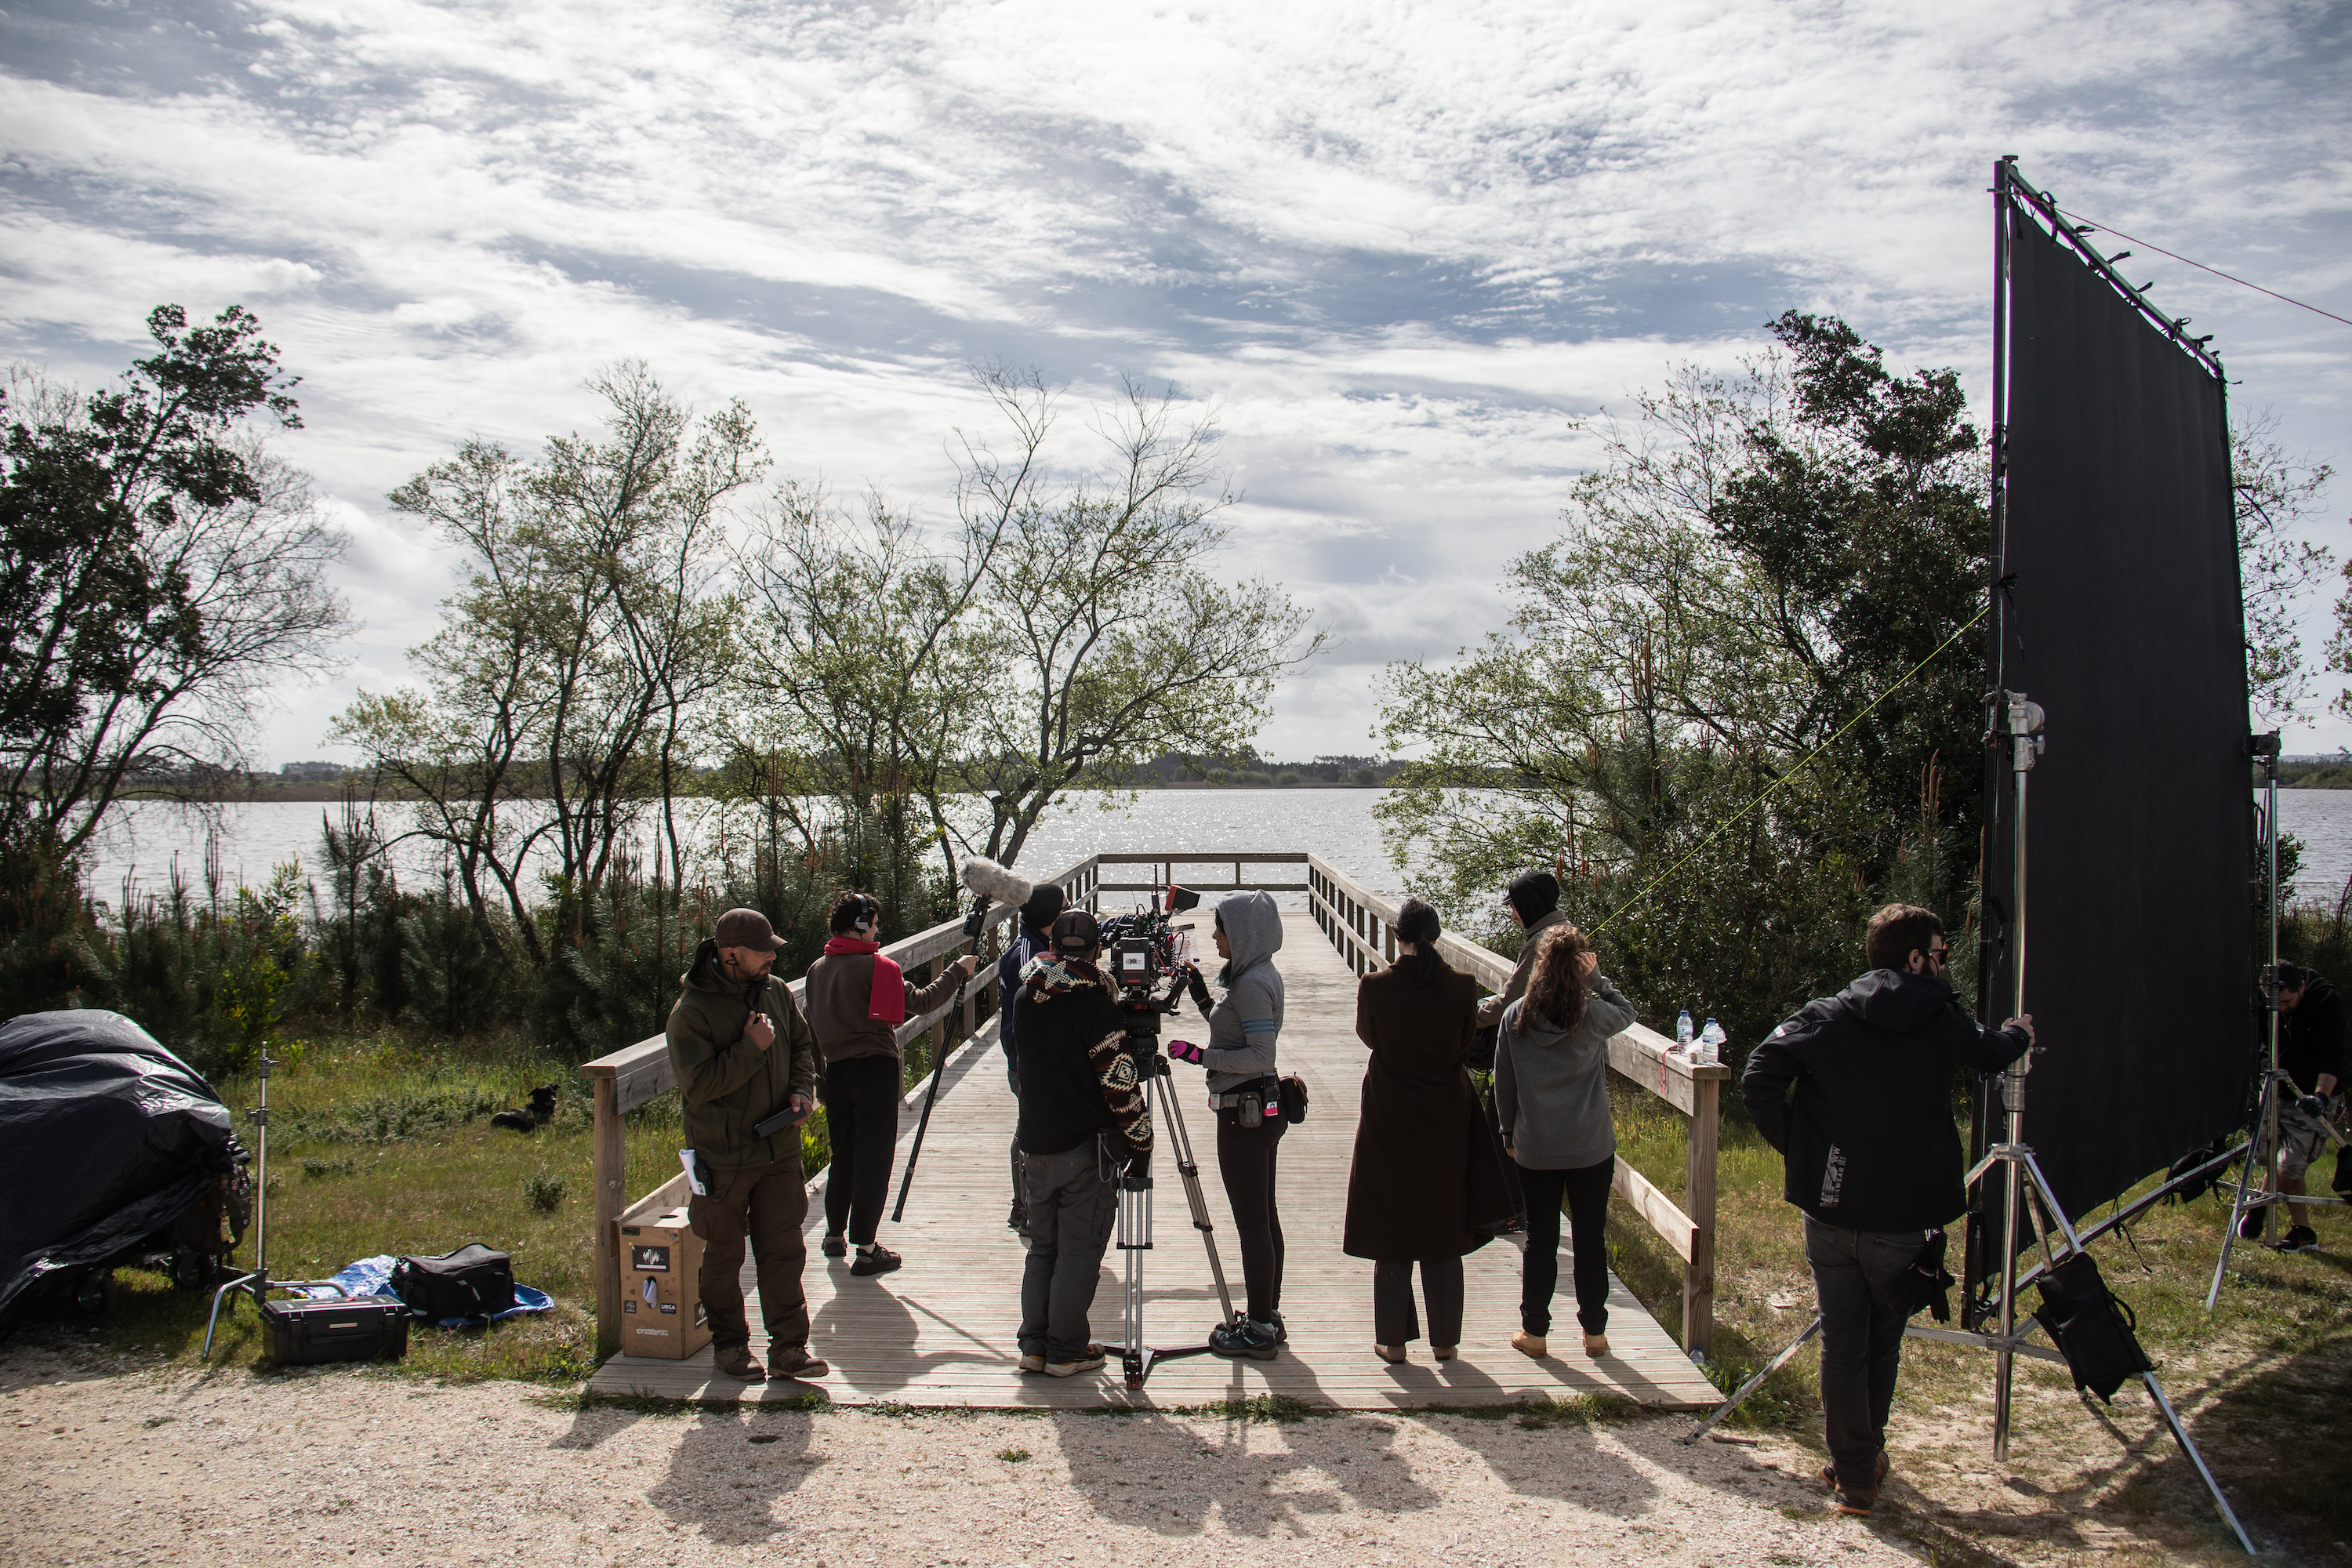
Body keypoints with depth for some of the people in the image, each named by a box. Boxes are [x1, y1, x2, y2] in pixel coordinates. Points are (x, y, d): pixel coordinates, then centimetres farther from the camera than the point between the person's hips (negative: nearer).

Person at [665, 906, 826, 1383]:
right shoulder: (691, 1011, -15)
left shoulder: (775, 992, 4)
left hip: (780, 1150, 5)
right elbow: (696, 1084, -22)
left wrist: (802, 1089, 0)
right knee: (724, 1256, 10)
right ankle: (729, 1346, 26)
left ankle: (789, 1348, 13)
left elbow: (802, 1045, 18)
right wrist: (752, 1048, -21)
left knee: (784, 1250, 6)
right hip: (723, 1158, -5)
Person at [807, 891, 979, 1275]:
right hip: (874, 1070, -6)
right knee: (873, 1157, 1)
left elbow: (813, 1023, 14)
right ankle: (866, 1249, 3)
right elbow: (920, 1002, -15)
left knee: (843, 1154, 19)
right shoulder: (876, 966, -14)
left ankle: (835, 1235, 29)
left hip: (835, 1069, 6)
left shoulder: (817, 969, 6)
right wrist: (958, 970, -5)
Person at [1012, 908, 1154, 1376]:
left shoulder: (1026, 999, 3)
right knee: (1079, 1252, 3)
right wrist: (1140, 1137, -7)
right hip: (1088, 1145, -6)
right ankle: (1065, 1351, 10)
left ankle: (1034, 1345, 21)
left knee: (1042, 1247, 16)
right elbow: (1119, 1083, -17)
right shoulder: (1098, 1007, -17)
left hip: (1037, 1143, 6)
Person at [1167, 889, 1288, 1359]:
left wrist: (1200, 1055, -19)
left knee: (1251, 1223, -2)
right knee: (1264, 1217, 16)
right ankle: (1268, 1317, 26)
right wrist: (1202, 997, 15)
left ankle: (1259, 1332, 6)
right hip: (1263, 1108, 10)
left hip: (1245, 1112, -10)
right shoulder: (1261, 974, 12)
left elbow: (1261, 1056, -23)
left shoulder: (1252, 983, -18)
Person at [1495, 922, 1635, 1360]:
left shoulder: (1514, 1017, -6)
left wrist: (1510, 1133, 15)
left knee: (1540, 1241, 11)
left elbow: (1503, 1084, 2)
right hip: (1592, 1148, -1)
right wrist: (1596, 978, 5)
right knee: (1590, 1240, 11)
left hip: (1534, 1149, 1)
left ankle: (1534, 1332, 19)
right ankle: (1594, 1332, 21)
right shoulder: (1593, 1015, -13)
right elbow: (1627, 1011, 11)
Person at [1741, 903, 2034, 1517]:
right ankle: (1867, 1458, 31)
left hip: (1829, 1210, 0)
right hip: (1903, 1219, 0)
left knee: (1840, 1341, 9)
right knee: (1884, 1340, 18)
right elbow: (1991, 1052, 17)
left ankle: (1853, 1474, 11)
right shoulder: (1944, 1024, -5)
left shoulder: (1826, 1017, -6)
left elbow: (1759, 1078, -14)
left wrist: (1793, 1144, 0)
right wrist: (2020, 1033, 40)